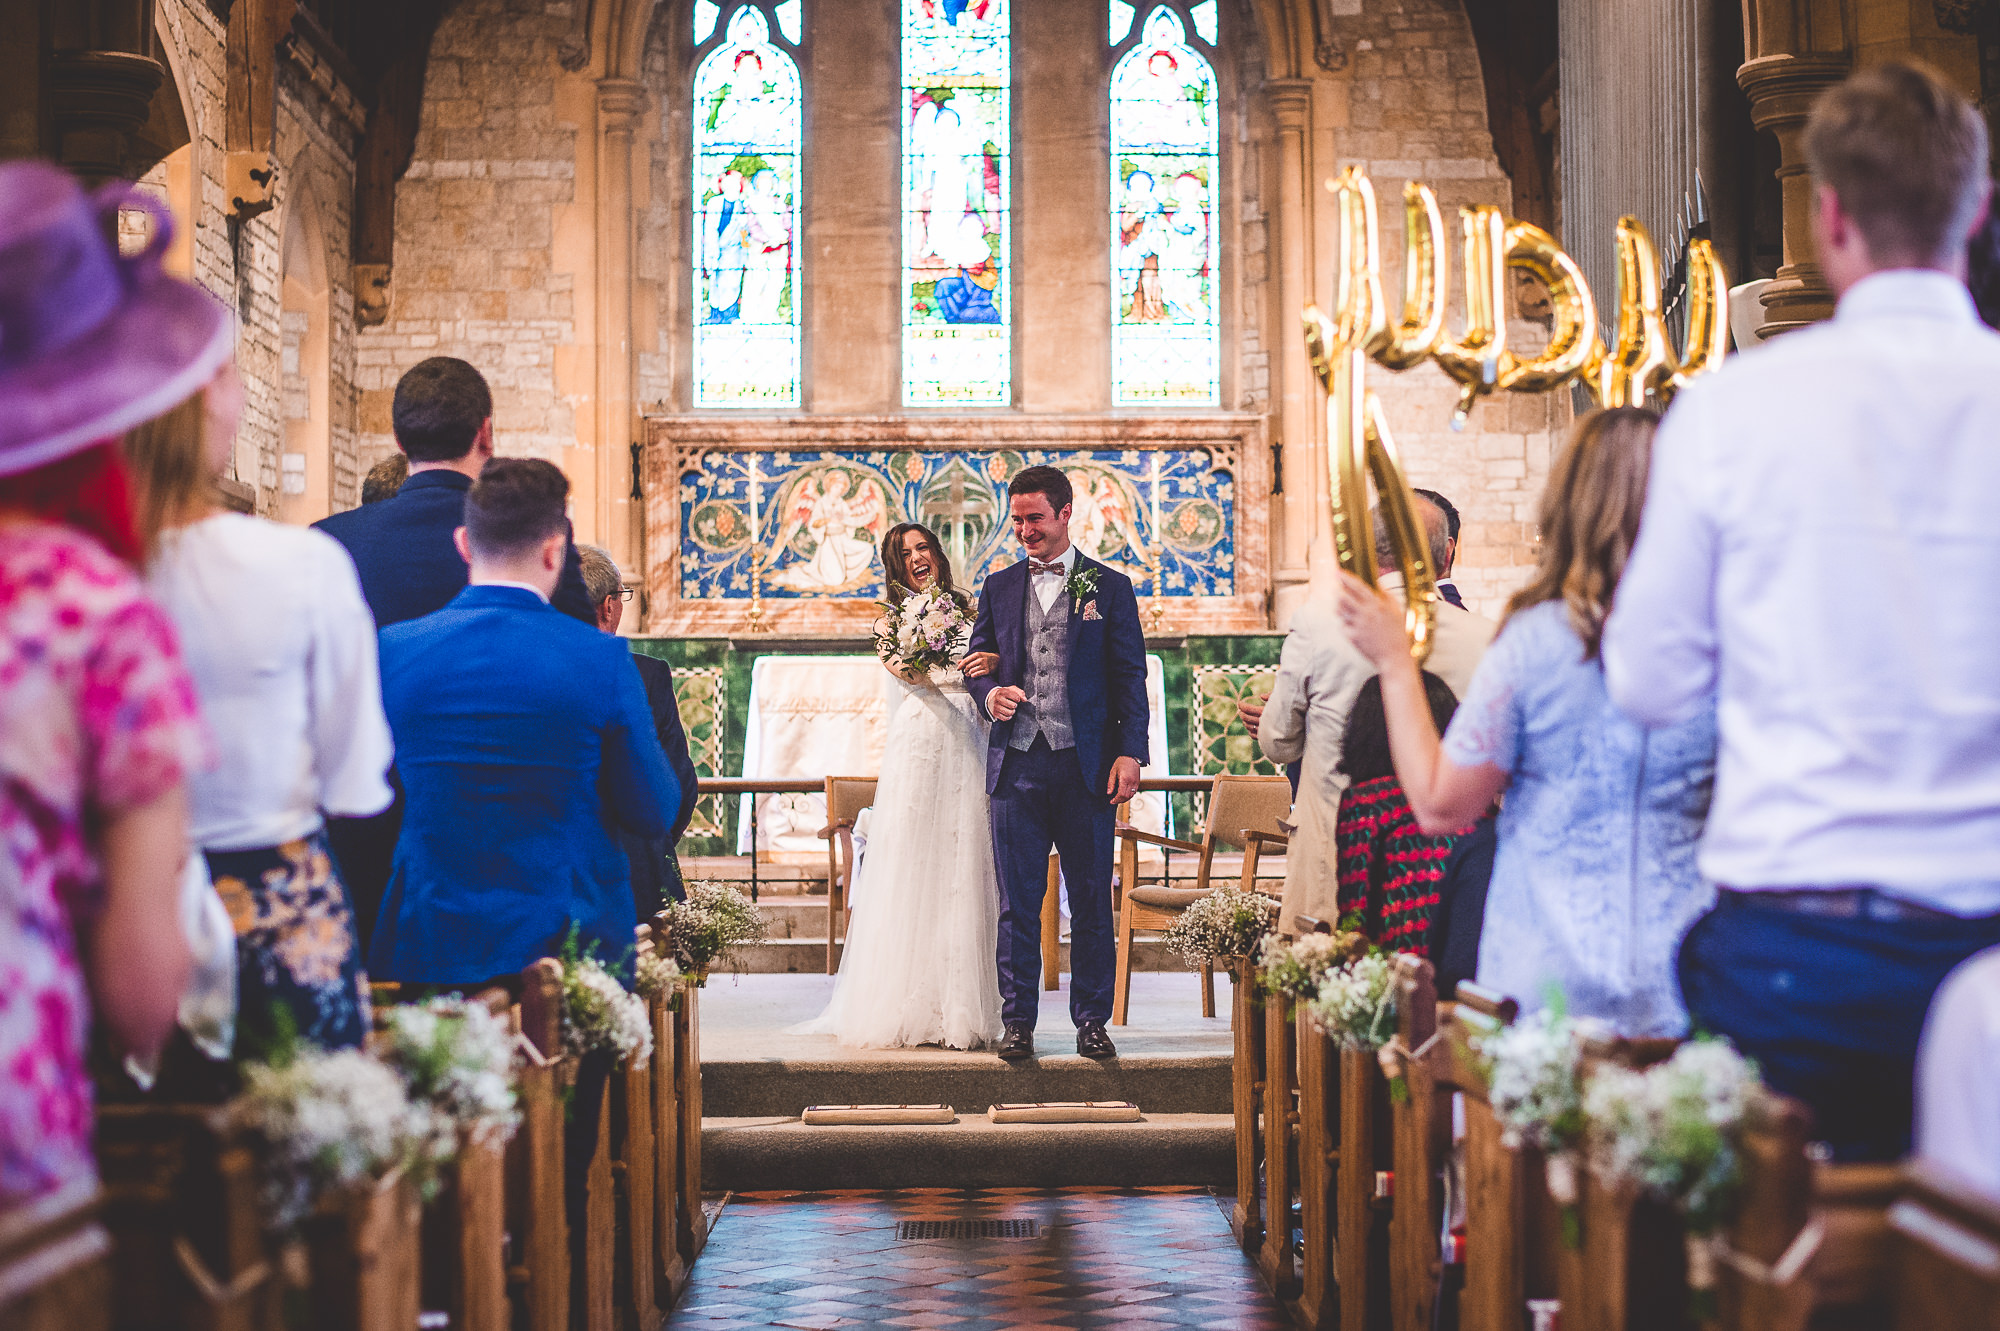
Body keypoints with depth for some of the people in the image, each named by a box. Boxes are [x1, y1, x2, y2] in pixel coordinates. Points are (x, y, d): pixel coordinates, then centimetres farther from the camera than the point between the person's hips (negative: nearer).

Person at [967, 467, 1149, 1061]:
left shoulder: (1110, 587, 5)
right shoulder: (998, 587, 12)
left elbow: (1130, 677, 3)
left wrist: (1129, 753, -7)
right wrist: (989, 694, -6)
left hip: (1087, 766, -2)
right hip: (1017, 765, 2)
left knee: (1091, 900, 3)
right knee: (1018, 901, 2)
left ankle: (1092, 1020, 12)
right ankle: (1018, 1022, 9)